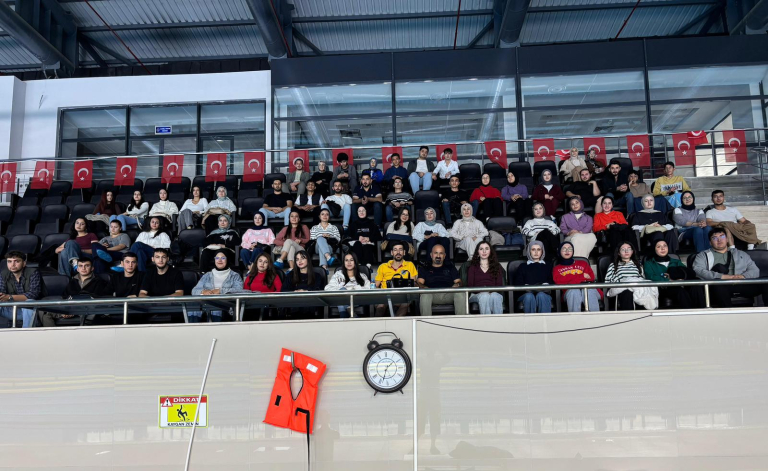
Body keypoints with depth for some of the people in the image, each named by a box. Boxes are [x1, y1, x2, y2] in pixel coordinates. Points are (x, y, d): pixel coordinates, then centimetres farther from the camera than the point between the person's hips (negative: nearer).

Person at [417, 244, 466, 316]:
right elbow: (419, 282, 12)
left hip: (449, 293, 1)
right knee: (424, 295, -38)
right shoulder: (424, 269, 28)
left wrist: (457, 285, -5)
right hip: (432, 293, -1)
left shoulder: (450, 267, 33)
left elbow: (458, 281, 22)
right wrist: (423, 287, -14)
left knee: (460, 293, -34)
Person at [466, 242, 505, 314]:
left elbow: (499, 284, 12)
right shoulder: (472, 267, 23)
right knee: (484, 296, -38)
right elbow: (470, 285, 10)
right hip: (477, 294, -1)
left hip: (494, 293, 1)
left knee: (495, 296, -38)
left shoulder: (497, 266, 25)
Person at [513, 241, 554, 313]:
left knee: (541, 296, -36)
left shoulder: (548, 266, 28)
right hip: (527, 294, 0)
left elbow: (553, 282, 13)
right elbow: (518, 284, 13)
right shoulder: (522, 267, 26)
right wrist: (526, 287, -9)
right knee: (529, 296, -36)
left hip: (544, 294, 0)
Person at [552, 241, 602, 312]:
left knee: (589, 291, -36)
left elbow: (591, 277, 12)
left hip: (587, 288, 2)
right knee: (574, 292, -38)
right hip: (570, 291, -1)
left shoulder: (583, 263, 30)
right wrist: (582, 276, 1)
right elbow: (558, 281, 1)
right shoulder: (557, 268, 24)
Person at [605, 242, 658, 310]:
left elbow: (643, 279, 23)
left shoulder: (637, 265, 34)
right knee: (627, 294, -42)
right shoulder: (613, 266, 25)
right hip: (622, 290, -2)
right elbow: (607, 282, 14)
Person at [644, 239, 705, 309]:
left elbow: (691, 273, 12)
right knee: (680, 291, -36)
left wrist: (673, 275, -7)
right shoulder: (649, 263, 21)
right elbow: (651, 277, -2)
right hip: (663, 289, -4)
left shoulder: (676, 262, 32)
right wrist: (671, 281, -15)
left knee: (696, 287, -30)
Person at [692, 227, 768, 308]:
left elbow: (755, 271, 18)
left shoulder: (741, 254, 29)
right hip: (718, 287, -3)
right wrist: (721, 276, -14)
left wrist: (743, 276, -6)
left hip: (741, 286, 4)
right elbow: (698, 271, -2)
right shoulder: (703, 255, 18)